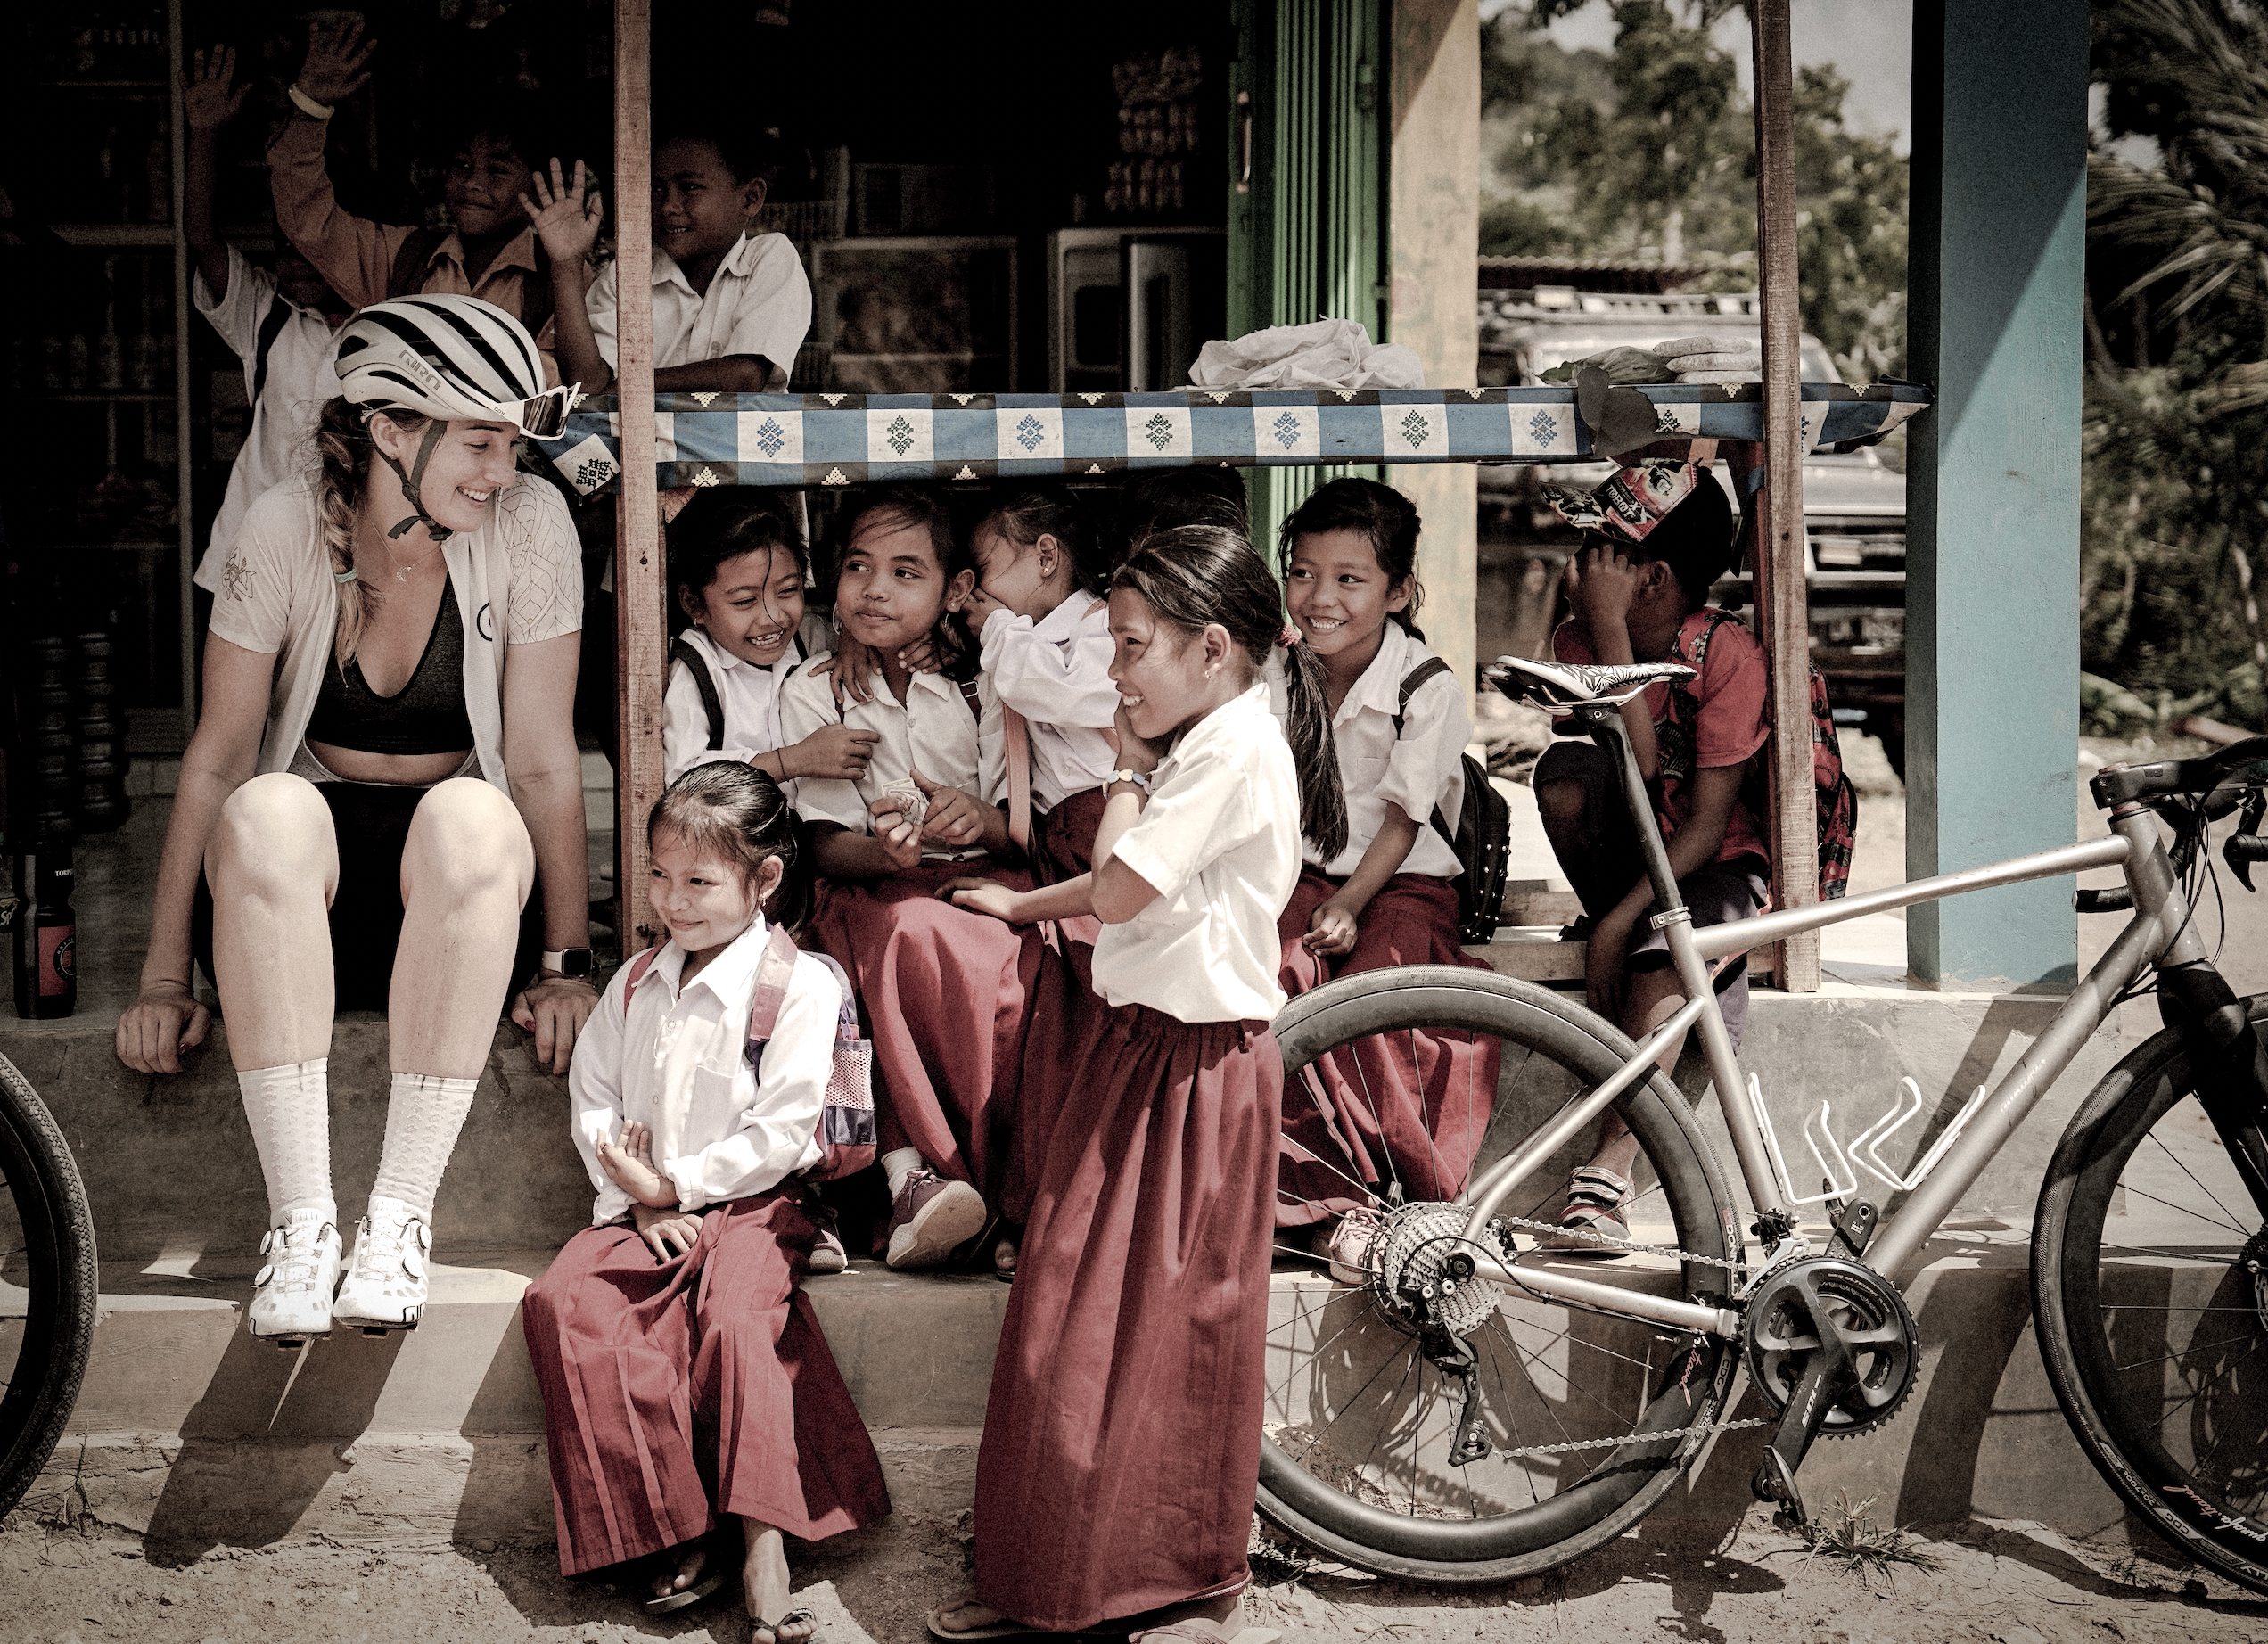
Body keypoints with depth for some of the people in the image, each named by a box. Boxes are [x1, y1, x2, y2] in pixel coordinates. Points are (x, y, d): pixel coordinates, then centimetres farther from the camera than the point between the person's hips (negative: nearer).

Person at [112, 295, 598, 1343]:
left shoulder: (527, 526, -10)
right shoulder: (284, 531, -9)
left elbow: (542, 761, -8)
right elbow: (216, 756, -6)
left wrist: (568, 964, -9)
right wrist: (165, 975, -8)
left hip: (450, 875, 0)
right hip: (303, 873, 0)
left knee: (471, 817, -36)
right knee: (266, 812, -35)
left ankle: (400, 1218, -33)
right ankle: (300, 1222, -35)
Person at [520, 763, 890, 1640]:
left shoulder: (801, 984, -6)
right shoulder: (636, 984, 13)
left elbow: (781, 1132, -12)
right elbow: (594, 1098, 12)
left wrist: (673, 1185, -12)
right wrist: (637, 1200, -4)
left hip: (752, 1204, -5)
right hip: (641, 1210, 5)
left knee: (735, 1319, -34)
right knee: (563, 1303, -22)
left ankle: (761, 1545, -30)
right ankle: (682, 1533, -24)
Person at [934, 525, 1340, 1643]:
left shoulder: (1237, 747, -18)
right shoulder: (1203, 743, 12)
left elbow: (1118, 889, -20)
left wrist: (1130, 768, -7)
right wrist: (1023, 904, 30)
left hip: (1192, 1065, -9)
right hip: (1129, 1044, 9)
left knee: (1172, 1329, 1)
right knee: (1073, 1314, 11)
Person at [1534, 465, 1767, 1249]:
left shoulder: (1728, 654, -16)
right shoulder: (1578, 640, -7)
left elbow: (1707, 821, -20)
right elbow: (1635, 766, -24)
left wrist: (1622, 917, -29)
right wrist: (1608, 627, -28)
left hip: (1712, 864, -4)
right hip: (1625, 852, 4)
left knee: (1663, 951, -37)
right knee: (1567, 768, -28)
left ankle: (1608, 1172, -37)